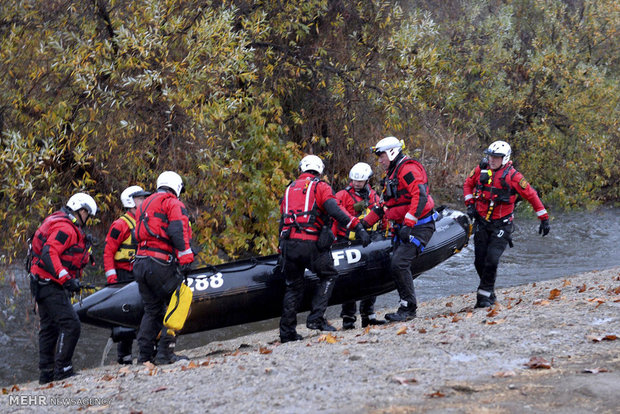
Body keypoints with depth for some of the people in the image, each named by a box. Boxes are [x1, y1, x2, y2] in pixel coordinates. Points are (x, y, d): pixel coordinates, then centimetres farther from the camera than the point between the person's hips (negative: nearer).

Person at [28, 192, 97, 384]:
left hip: (44, 284, 11)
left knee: (49, 328, 15)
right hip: (50, 285, -11)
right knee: (71, 325, -15)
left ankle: (46, 373, 21)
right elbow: (48, 253, -26)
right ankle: (62, 369, -13)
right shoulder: (66, 228, -15)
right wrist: (65, 278, -29)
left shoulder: (65, 226, 18)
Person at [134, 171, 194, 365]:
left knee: (152, 309, 16)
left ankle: (145, 354, 12)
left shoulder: (145, 204, 25)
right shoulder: (173, 204, 0)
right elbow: (178, 231, -15)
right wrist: (185, 257, -18)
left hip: (140, 263, 8)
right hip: (160, 264, -8)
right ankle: (165, 352, -10)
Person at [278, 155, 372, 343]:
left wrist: (282, 249, 29)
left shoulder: (289, 189, 23)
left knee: (293, 286, 15)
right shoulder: (320, 187, 6)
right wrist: (358, 228, -13)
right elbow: (335, 211, -11)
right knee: (328, 275, 13)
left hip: (288, 243, 5)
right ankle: (315, 318, -2)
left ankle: (287, 332, 11)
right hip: (311, 243, -5)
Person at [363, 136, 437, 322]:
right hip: (402, 229, 10)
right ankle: (407, 309, 9)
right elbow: (386, 205, 28)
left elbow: (420, 197, -25)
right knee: (397, 266, 4)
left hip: (418, 227, -10)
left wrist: (408, 225, -29)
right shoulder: (392, 174, 20)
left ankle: (408, 308, -12)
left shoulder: (408, 169, -13)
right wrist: (366, 223, 25)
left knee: (399, 264, -19)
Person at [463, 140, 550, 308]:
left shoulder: (512, 175, -9)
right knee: (480, 261, 3)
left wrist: (544, 218, -3)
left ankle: (484, 295, -4)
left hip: (501, 224, -4)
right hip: (481, 222, 4)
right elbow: (468, 184, 20)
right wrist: (470, 204, 6)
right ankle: (490, 294, 19)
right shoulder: (481, 169, 1)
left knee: (492, 260, -15)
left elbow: (531, 195, -4)